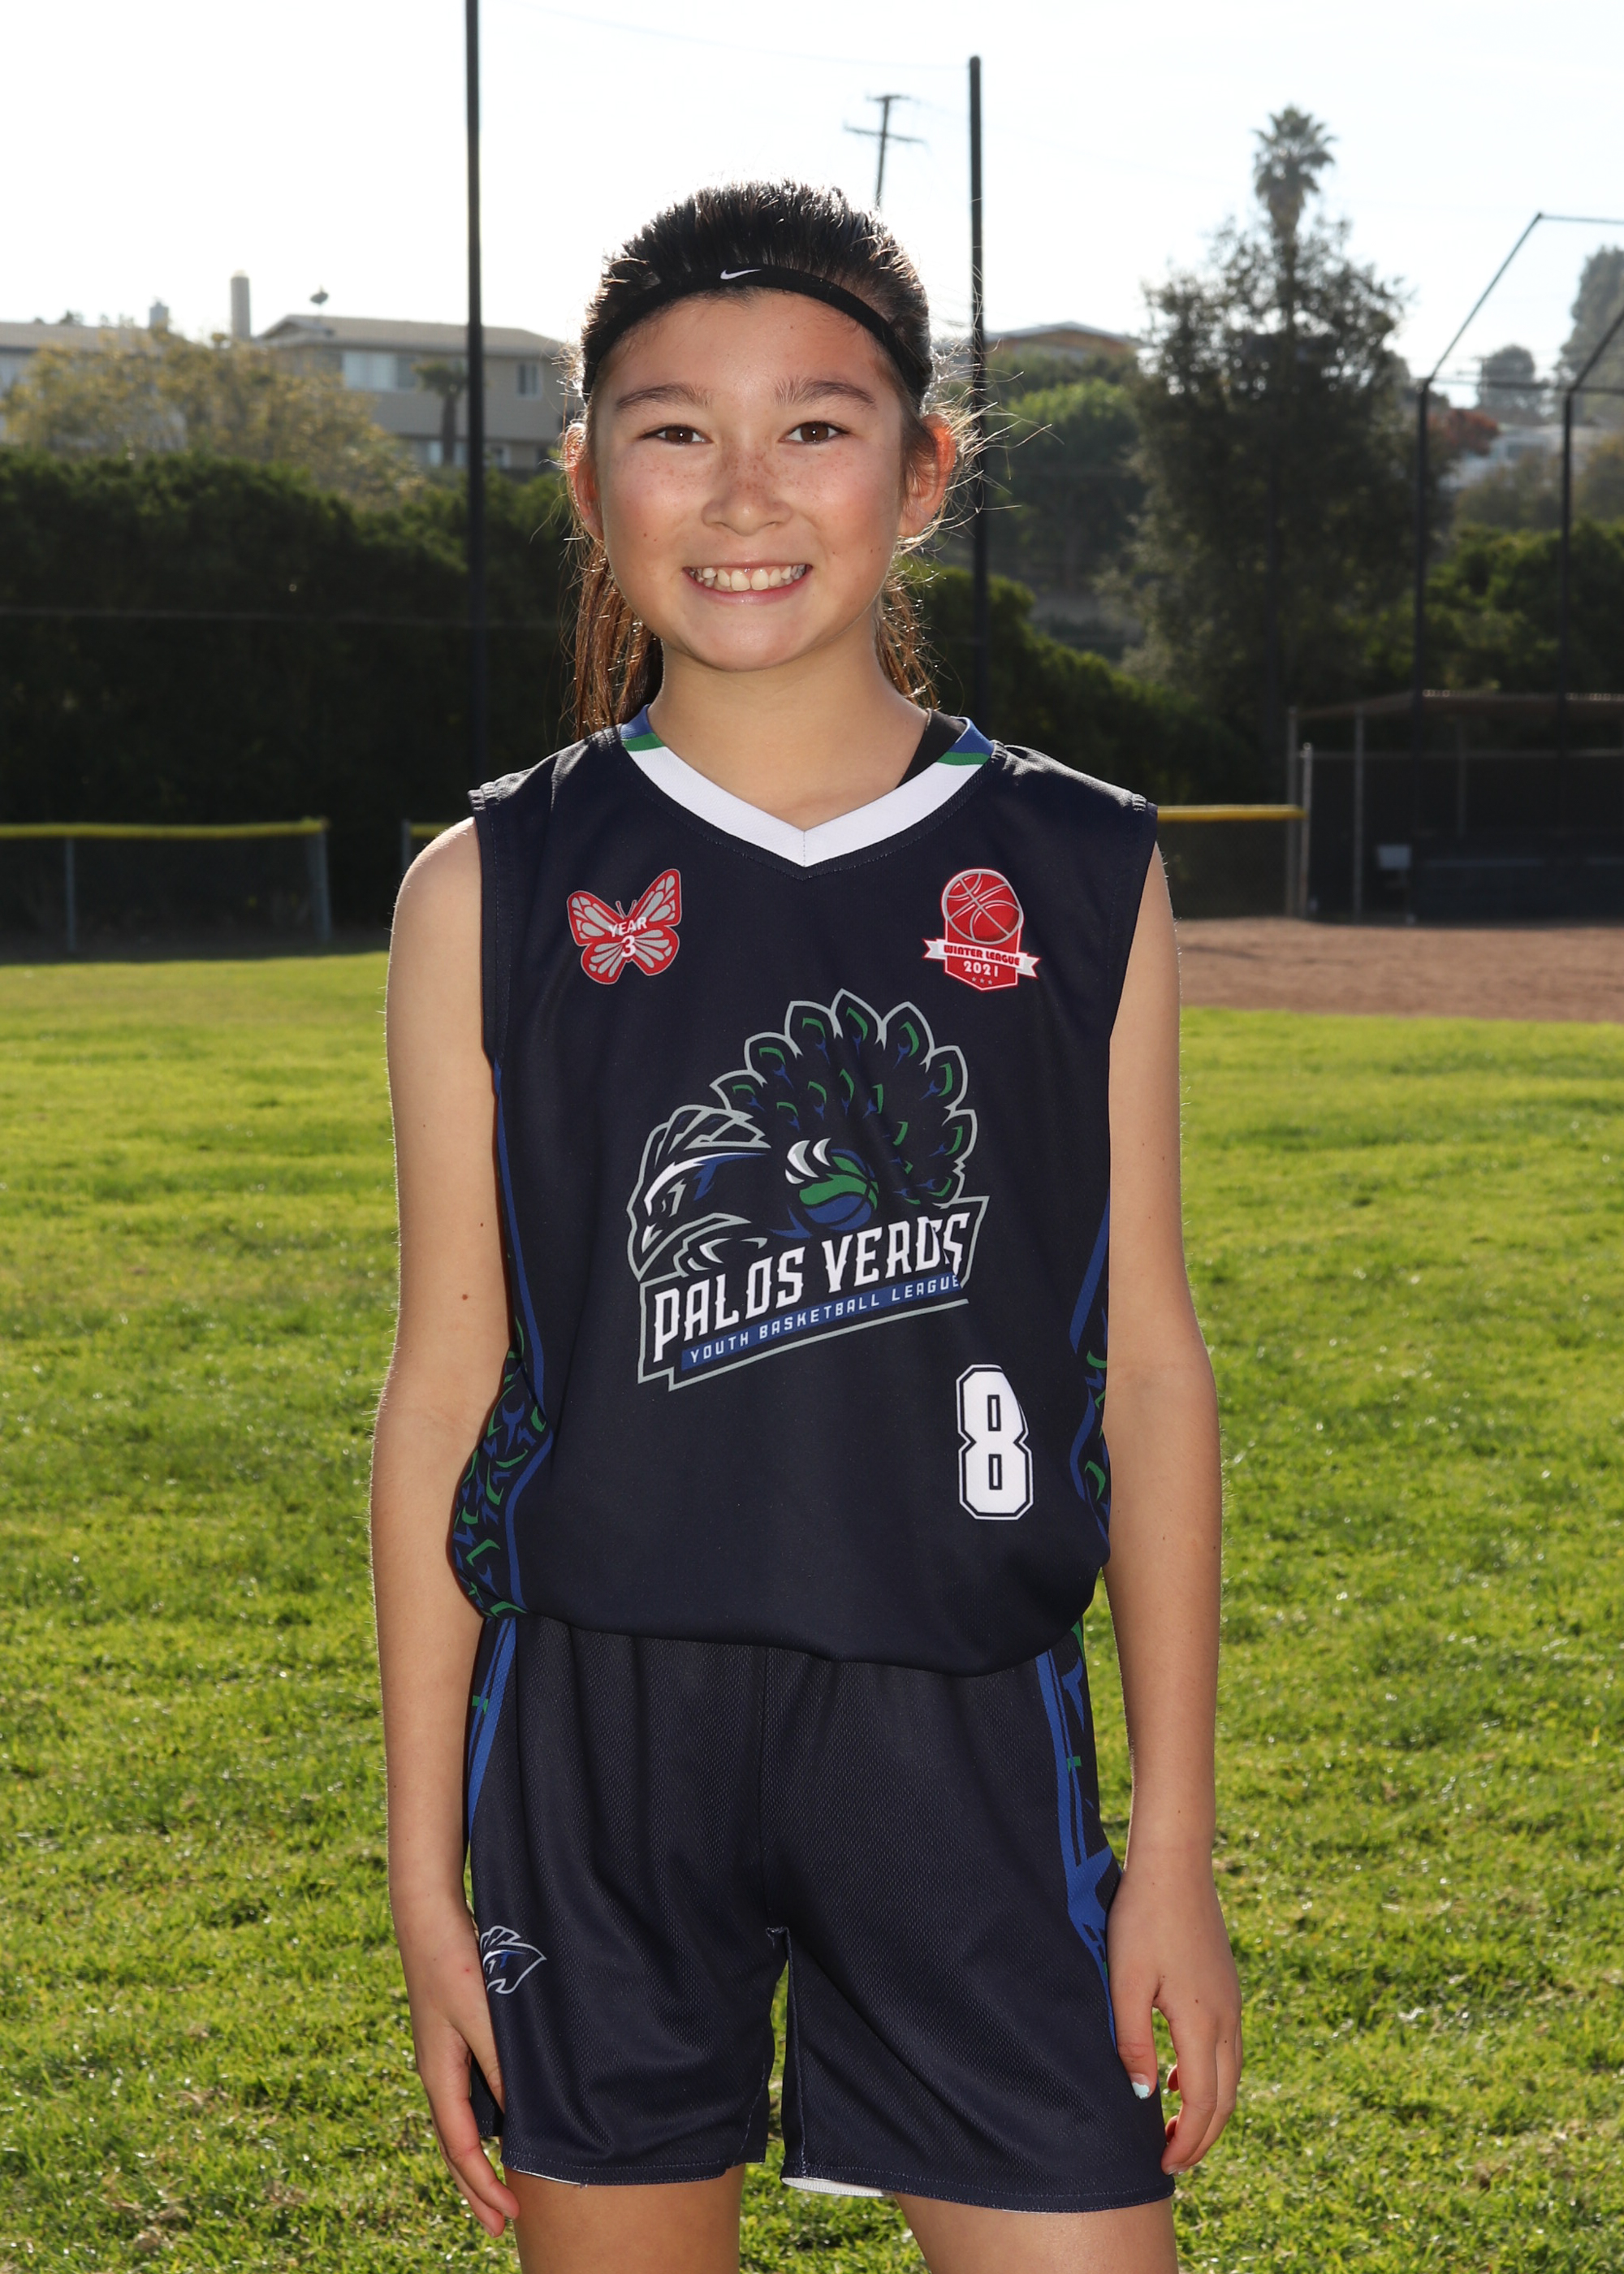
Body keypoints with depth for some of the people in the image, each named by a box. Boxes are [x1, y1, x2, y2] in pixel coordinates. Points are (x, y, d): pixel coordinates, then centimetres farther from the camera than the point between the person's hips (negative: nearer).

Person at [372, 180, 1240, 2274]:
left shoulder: (1081, 877, 2)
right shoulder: (495, 893, 0)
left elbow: (1149, 1368, 4)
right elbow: (447, 1382, 2)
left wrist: (1175, 1845, 2)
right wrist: (424, 1863, 2)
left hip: (961, 1733, 0)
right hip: (595, 1729, 0)